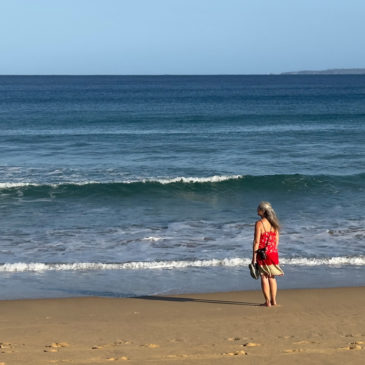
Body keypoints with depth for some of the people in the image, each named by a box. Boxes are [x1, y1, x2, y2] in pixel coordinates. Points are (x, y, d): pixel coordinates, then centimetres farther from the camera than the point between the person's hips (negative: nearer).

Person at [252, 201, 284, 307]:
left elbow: (256, 241, -15)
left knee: (264, 277, 3)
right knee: (272, 277, 15)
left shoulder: (259, 223, -13)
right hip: (273, 253, 6)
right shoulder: (274, 223, 5)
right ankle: (273, 300, 19)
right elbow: (277, 240, 9)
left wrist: (254, 257, -11)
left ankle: (268, 301, 3)